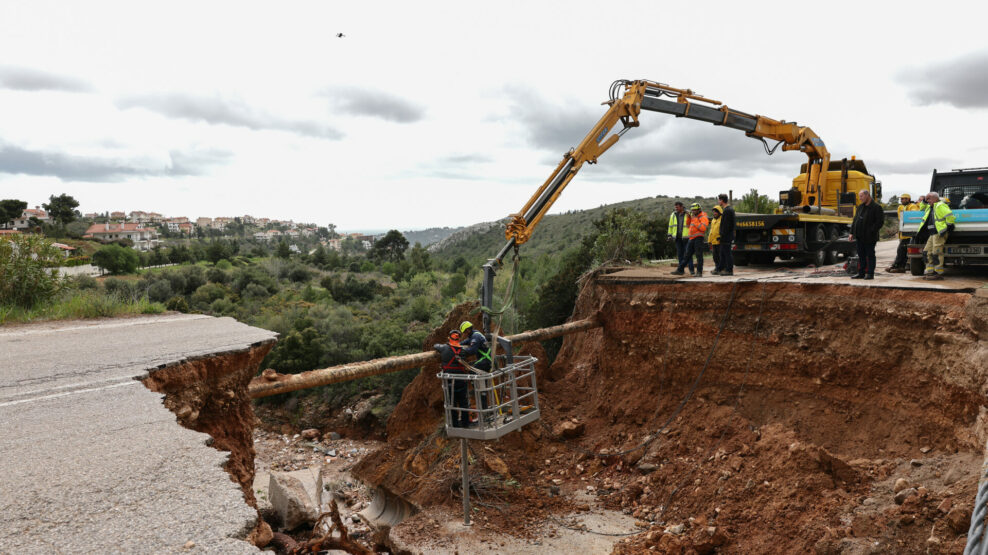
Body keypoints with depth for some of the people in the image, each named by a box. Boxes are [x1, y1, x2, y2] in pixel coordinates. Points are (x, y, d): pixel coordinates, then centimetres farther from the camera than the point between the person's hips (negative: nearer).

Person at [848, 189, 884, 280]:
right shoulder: (860, 207, 15)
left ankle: (870, 273, 5)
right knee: (861, 255, 11)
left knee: (870, 255, 0)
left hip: (869, 237, -7)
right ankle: (861, 273, 18)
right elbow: (855, 220, 17)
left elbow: (880, 222, -13)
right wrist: (852, 233, 10)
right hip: (860, 237, 7)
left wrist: (871, 232, -19)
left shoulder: (876, 207, -8)